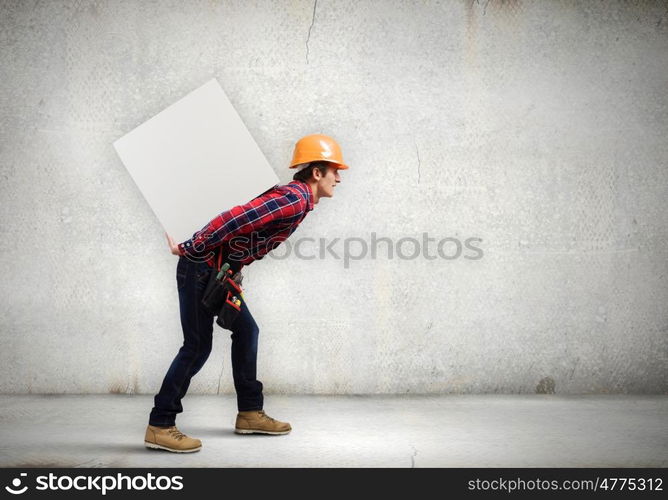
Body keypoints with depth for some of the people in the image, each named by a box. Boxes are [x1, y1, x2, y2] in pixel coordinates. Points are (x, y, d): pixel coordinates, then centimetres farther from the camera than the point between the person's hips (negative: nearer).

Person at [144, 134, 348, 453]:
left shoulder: (294, 197, 15)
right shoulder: (295, 199, -18)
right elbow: (236, 218, -28)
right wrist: (190, 250, -22)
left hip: (218, 270, 10)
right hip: (201, 267, -10)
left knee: (246, 331, 13)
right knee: (198, 346, -7)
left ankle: (250, 413, 21)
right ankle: (160, 426, 0)